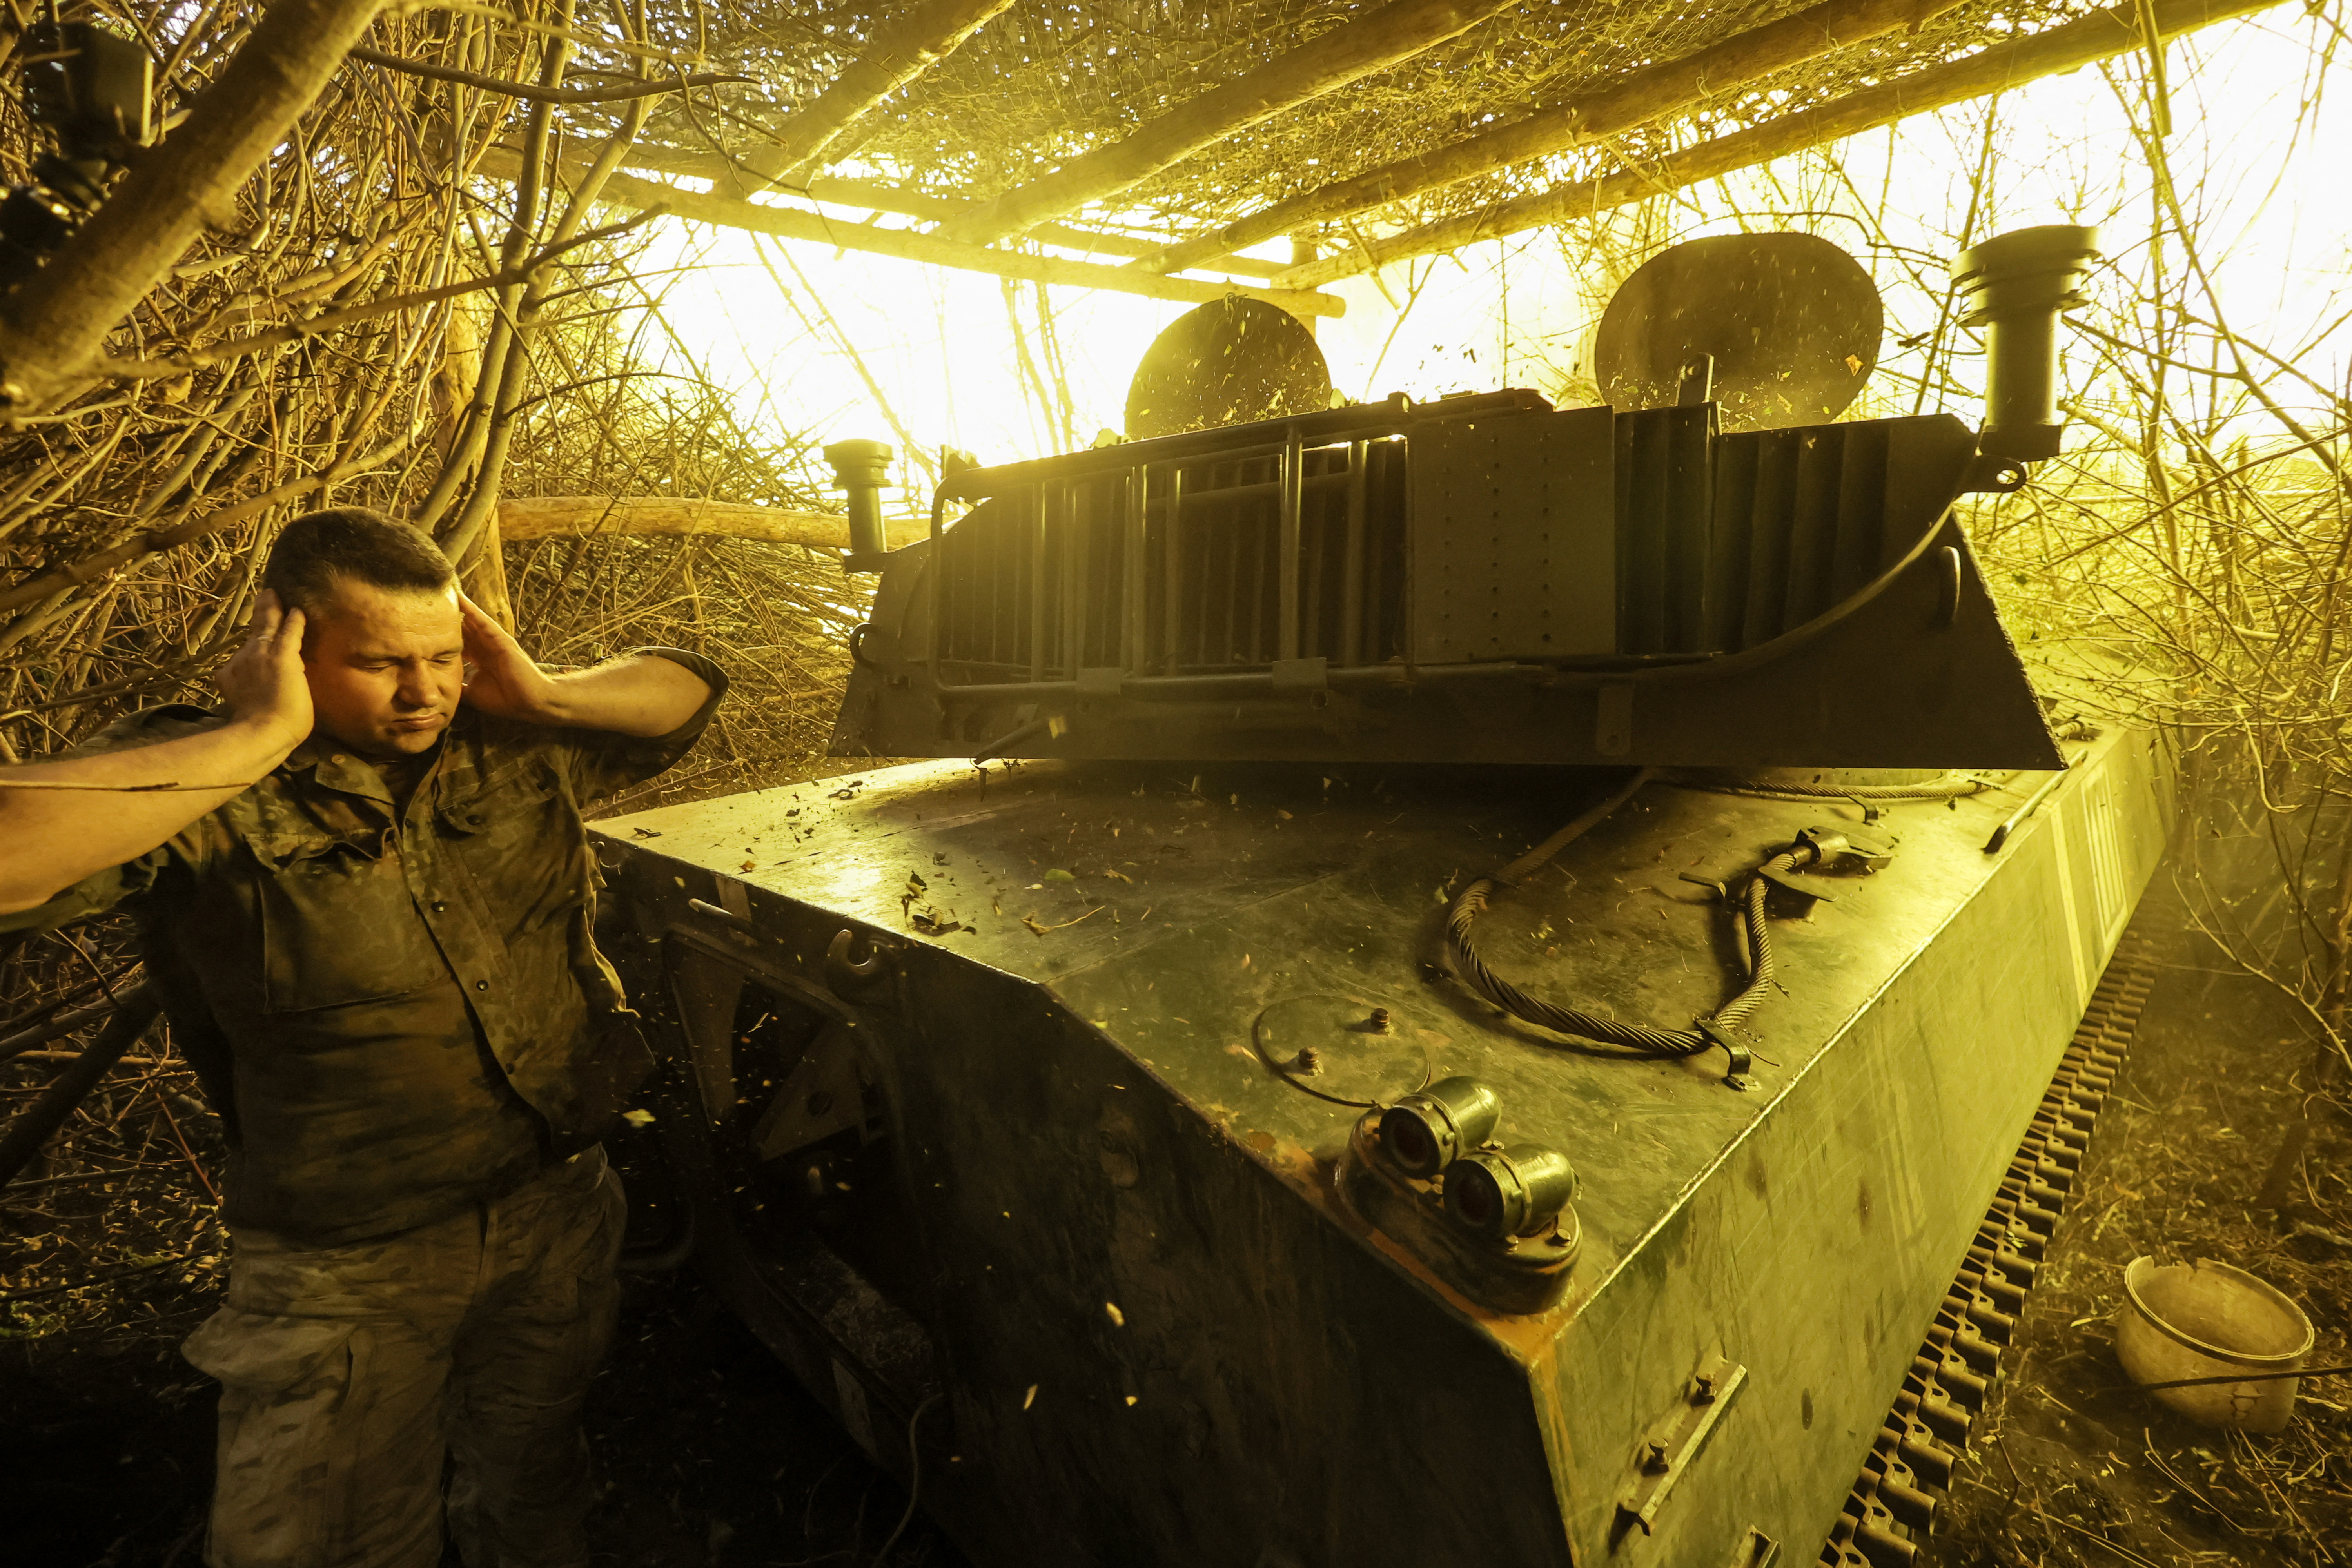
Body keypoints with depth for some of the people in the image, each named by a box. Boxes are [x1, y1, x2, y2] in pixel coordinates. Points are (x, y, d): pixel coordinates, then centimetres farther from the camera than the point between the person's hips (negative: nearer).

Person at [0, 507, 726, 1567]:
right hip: (346, 1272, -3)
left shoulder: (514, 751, -4)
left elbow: (689, 687, 5)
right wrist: (262, 735, -31)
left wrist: (543, 695, -12)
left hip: (556, 1212, 4)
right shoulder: (207, 797, -17)